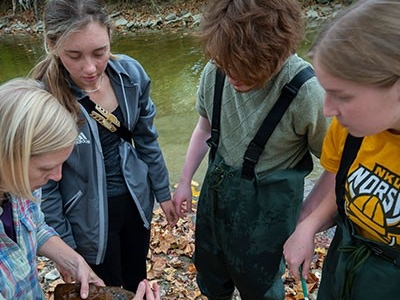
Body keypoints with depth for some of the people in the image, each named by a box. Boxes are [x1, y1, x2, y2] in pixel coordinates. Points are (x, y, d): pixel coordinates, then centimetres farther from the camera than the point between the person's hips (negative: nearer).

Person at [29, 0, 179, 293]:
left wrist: (163, 192, 8)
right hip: (89, 218, -3)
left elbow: (146, 139, 1)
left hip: (136, 199, 4)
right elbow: (44, 185, -15)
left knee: (138, 280, 27)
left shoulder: (130, 73, -14)